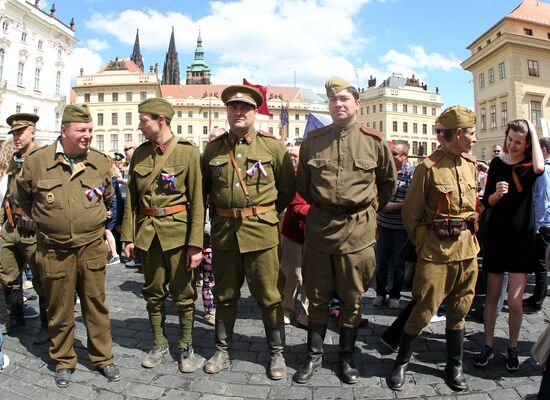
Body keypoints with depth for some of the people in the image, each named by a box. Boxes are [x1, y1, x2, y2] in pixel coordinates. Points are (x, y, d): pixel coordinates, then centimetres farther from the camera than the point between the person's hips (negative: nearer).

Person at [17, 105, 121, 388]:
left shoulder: (100, 161, 0)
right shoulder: (36, 160, -6)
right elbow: (24, 198, 12)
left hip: (92, 247, 1)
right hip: (54, 250, -1)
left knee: (96, 304, 9)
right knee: (59, 309, 11)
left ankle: (102, 358, 25)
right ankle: (64, 362, 29)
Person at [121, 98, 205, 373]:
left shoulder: (188, 152, -7)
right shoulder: (140, 153, 7)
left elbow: (197, 201, -9)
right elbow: (131, 199, 10)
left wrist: (196, 244, -13)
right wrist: (128, 236, 5)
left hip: (178, 231, -4)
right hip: (147, 232, 4)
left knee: (183, 293, 6)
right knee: (153, 291, 13)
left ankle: (186, 347, 23)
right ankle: (159, 344, 31)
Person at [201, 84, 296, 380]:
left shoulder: (273, 146, 0)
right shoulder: (213, 147, 6)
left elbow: (288, 188, 6)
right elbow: (203, 188, 18)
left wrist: (266, 212, 8)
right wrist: (218, 212, 12)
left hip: (261, 231, -2)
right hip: (223, 231, 3)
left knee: (269, 296, 5)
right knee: (224, 294, 13)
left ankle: (277, 353, 22)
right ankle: (222, 351, 29)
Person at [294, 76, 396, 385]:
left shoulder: (374, 142, -1)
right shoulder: (313, 140, 3)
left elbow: (389, 182, 13)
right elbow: (302, 184, 16)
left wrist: (370, 207, 10)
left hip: (358, 230, -1)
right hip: (319, 228, 2)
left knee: (353, 298, 10)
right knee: (318, 296, 11)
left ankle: (347, 358, 28)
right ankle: (315, 356, 27)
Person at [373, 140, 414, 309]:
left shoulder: (412, 173, -11)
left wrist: (394, 207, -22)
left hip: (401, 225, -3)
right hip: (383, 223, 3)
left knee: (399, 262, 11)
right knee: (381, 260, 11)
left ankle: (395, 295, 26)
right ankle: (380, 292, 27)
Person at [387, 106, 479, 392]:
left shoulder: (471, 164, 9)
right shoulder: (429, 168, -11)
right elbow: (411, 214, -7)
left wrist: (469, 237, 14)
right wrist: (423, 246, -4)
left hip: (467, 249, 6)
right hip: (437, 251, -6)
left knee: (458, 311, 15)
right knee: (423, 311, 0)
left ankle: (454, 367, 31)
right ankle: (401, 362, 20)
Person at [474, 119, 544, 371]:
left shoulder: (529, 164, -2)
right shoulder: (497, 163, 4)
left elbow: (539, 168, -29)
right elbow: (487, 202, 4)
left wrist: (533, 131, -18)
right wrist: (496, 193, -18)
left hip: (522, 236, -2)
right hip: (496, 235, 2)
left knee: (515, 301, -1)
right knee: (492, 295, 9)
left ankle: (512, 348, 20)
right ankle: (488, 346, 21)